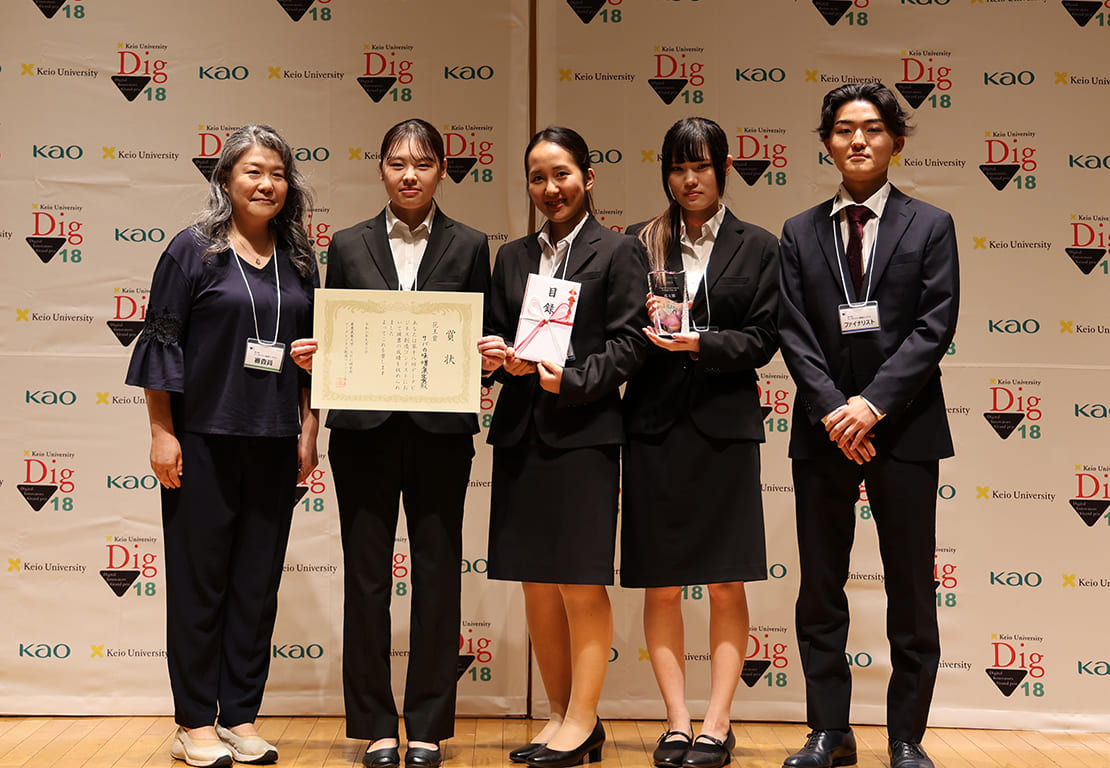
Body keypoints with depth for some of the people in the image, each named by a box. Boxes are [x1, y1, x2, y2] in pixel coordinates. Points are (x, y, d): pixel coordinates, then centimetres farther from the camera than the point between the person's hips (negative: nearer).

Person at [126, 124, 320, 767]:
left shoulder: (298, 260, 10)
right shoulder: (193, 250, -2)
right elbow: (163, 344, -4)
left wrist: (309, 431, 10)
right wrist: (162, 433, -8)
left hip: (275, 443, 4)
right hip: (204, 441, -4)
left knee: (259, 582, 8)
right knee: (199, 580, 3)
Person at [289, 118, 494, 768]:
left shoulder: (469, 246, 9)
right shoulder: (349, 245, 11)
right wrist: (313, 354, -8)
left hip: (441, 430, -1)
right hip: (364, 429, 1)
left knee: (437, 575, 3)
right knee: (366, 576, 4)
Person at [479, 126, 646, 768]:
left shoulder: (617, 252, 2)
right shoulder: (513, 257, 17)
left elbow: (626, 345, -5)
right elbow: (498, 338, 17)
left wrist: (570, 381, -17)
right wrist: (502, 358, -5)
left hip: (584, 432, -5)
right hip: (522, 433, 5)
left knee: (582, 585, -2)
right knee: (537, 586, 8)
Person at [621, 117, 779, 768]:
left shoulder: (758, 247, 7)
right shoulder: (640, 243, 10)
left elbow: (762, 341, 0)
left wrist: (700, 343, -15)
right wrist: (646, 324, -11)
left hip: (725, 427, -1)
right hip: (655, 427, 1)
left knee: (727, 585, 1)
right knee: (661, 585, 3)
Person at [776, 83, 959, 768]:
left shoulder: (930, 226, 5)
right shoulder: (800, 233, 10)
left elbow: (936, 326, -5)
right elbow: (794, 331, 2)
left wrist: (874, 403, -14)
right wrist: (833, 408, -11)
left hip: (904, 428, -2)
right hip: (823, 430, 2)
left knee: (911, 595, 4)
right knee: (820, 591, 6)